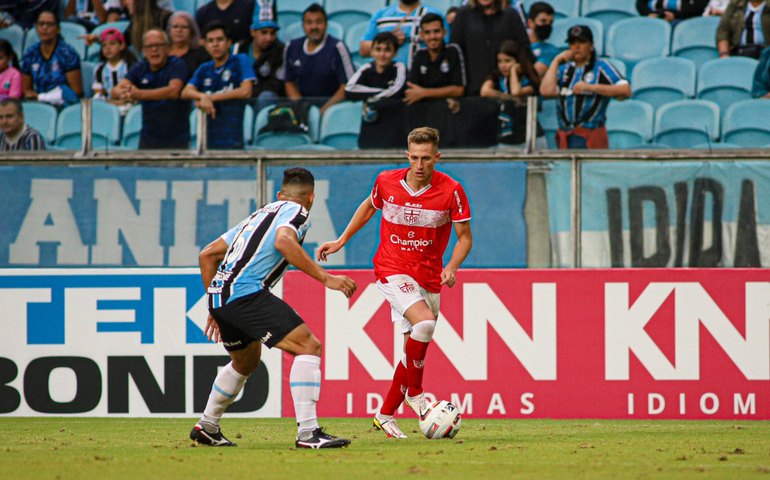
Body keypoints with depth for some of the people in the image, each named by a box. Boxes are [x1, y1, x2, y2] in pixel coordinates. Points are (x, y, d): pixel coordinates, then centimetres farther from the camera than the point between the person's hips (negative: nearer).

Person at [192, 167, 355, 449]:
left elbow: (207, 254, 28)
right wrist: (325, 278, -20)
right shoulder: (296, 211, 5)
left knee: (246, 363, 32)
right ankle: (307, 433, -22)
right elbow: (283, 241, -20)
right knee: (309, 347, -11)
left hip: (218, 296, 9)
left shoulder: (259, 215, 28)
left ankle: (207, 428, 43)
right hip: (246, 293, -9)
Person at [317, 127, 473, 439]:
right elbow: (369, 207, 17)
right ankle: (414, 393, -10)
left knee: (414, 347, 4)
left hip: (428, 277, 2)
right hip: (392, 270, -2)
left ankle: (385, 414, 19)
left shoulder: (451, 191, -9)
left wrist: (451, 268, -20)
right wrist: (341, 241, 20)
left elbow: (464, 237, -2)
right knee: (425, 322, -28)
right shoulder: (387, 182, -6)